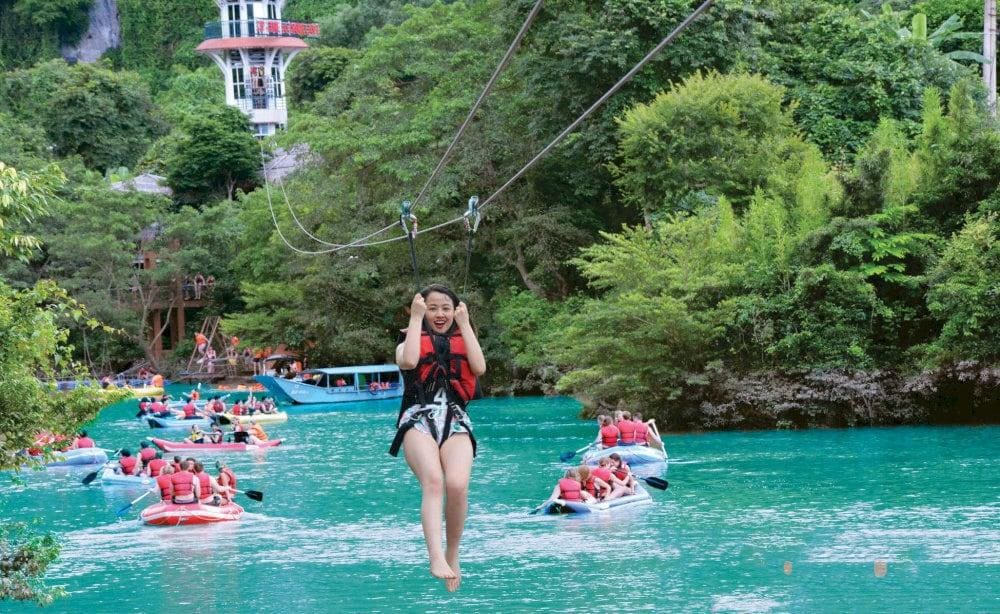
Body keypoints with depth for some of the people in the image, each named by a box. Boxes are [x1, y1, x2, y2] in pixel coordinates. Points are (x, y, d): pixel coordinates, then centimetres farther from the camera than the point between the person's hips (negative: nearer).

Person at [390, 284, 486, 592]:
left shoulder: (462, 343, 23)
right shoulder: (409, 343, 18)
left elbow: (479, 367, 1)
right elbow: (409, 361, -8)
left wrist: (465, 324, 7)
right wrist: (416, 318, 2)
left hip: (456, 422, 1)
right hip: (418, 421, -1)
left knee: (457, 485, -27)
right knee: (433, 481, -30)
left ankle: (453, 554, -8)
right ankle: (436, 556, -46)